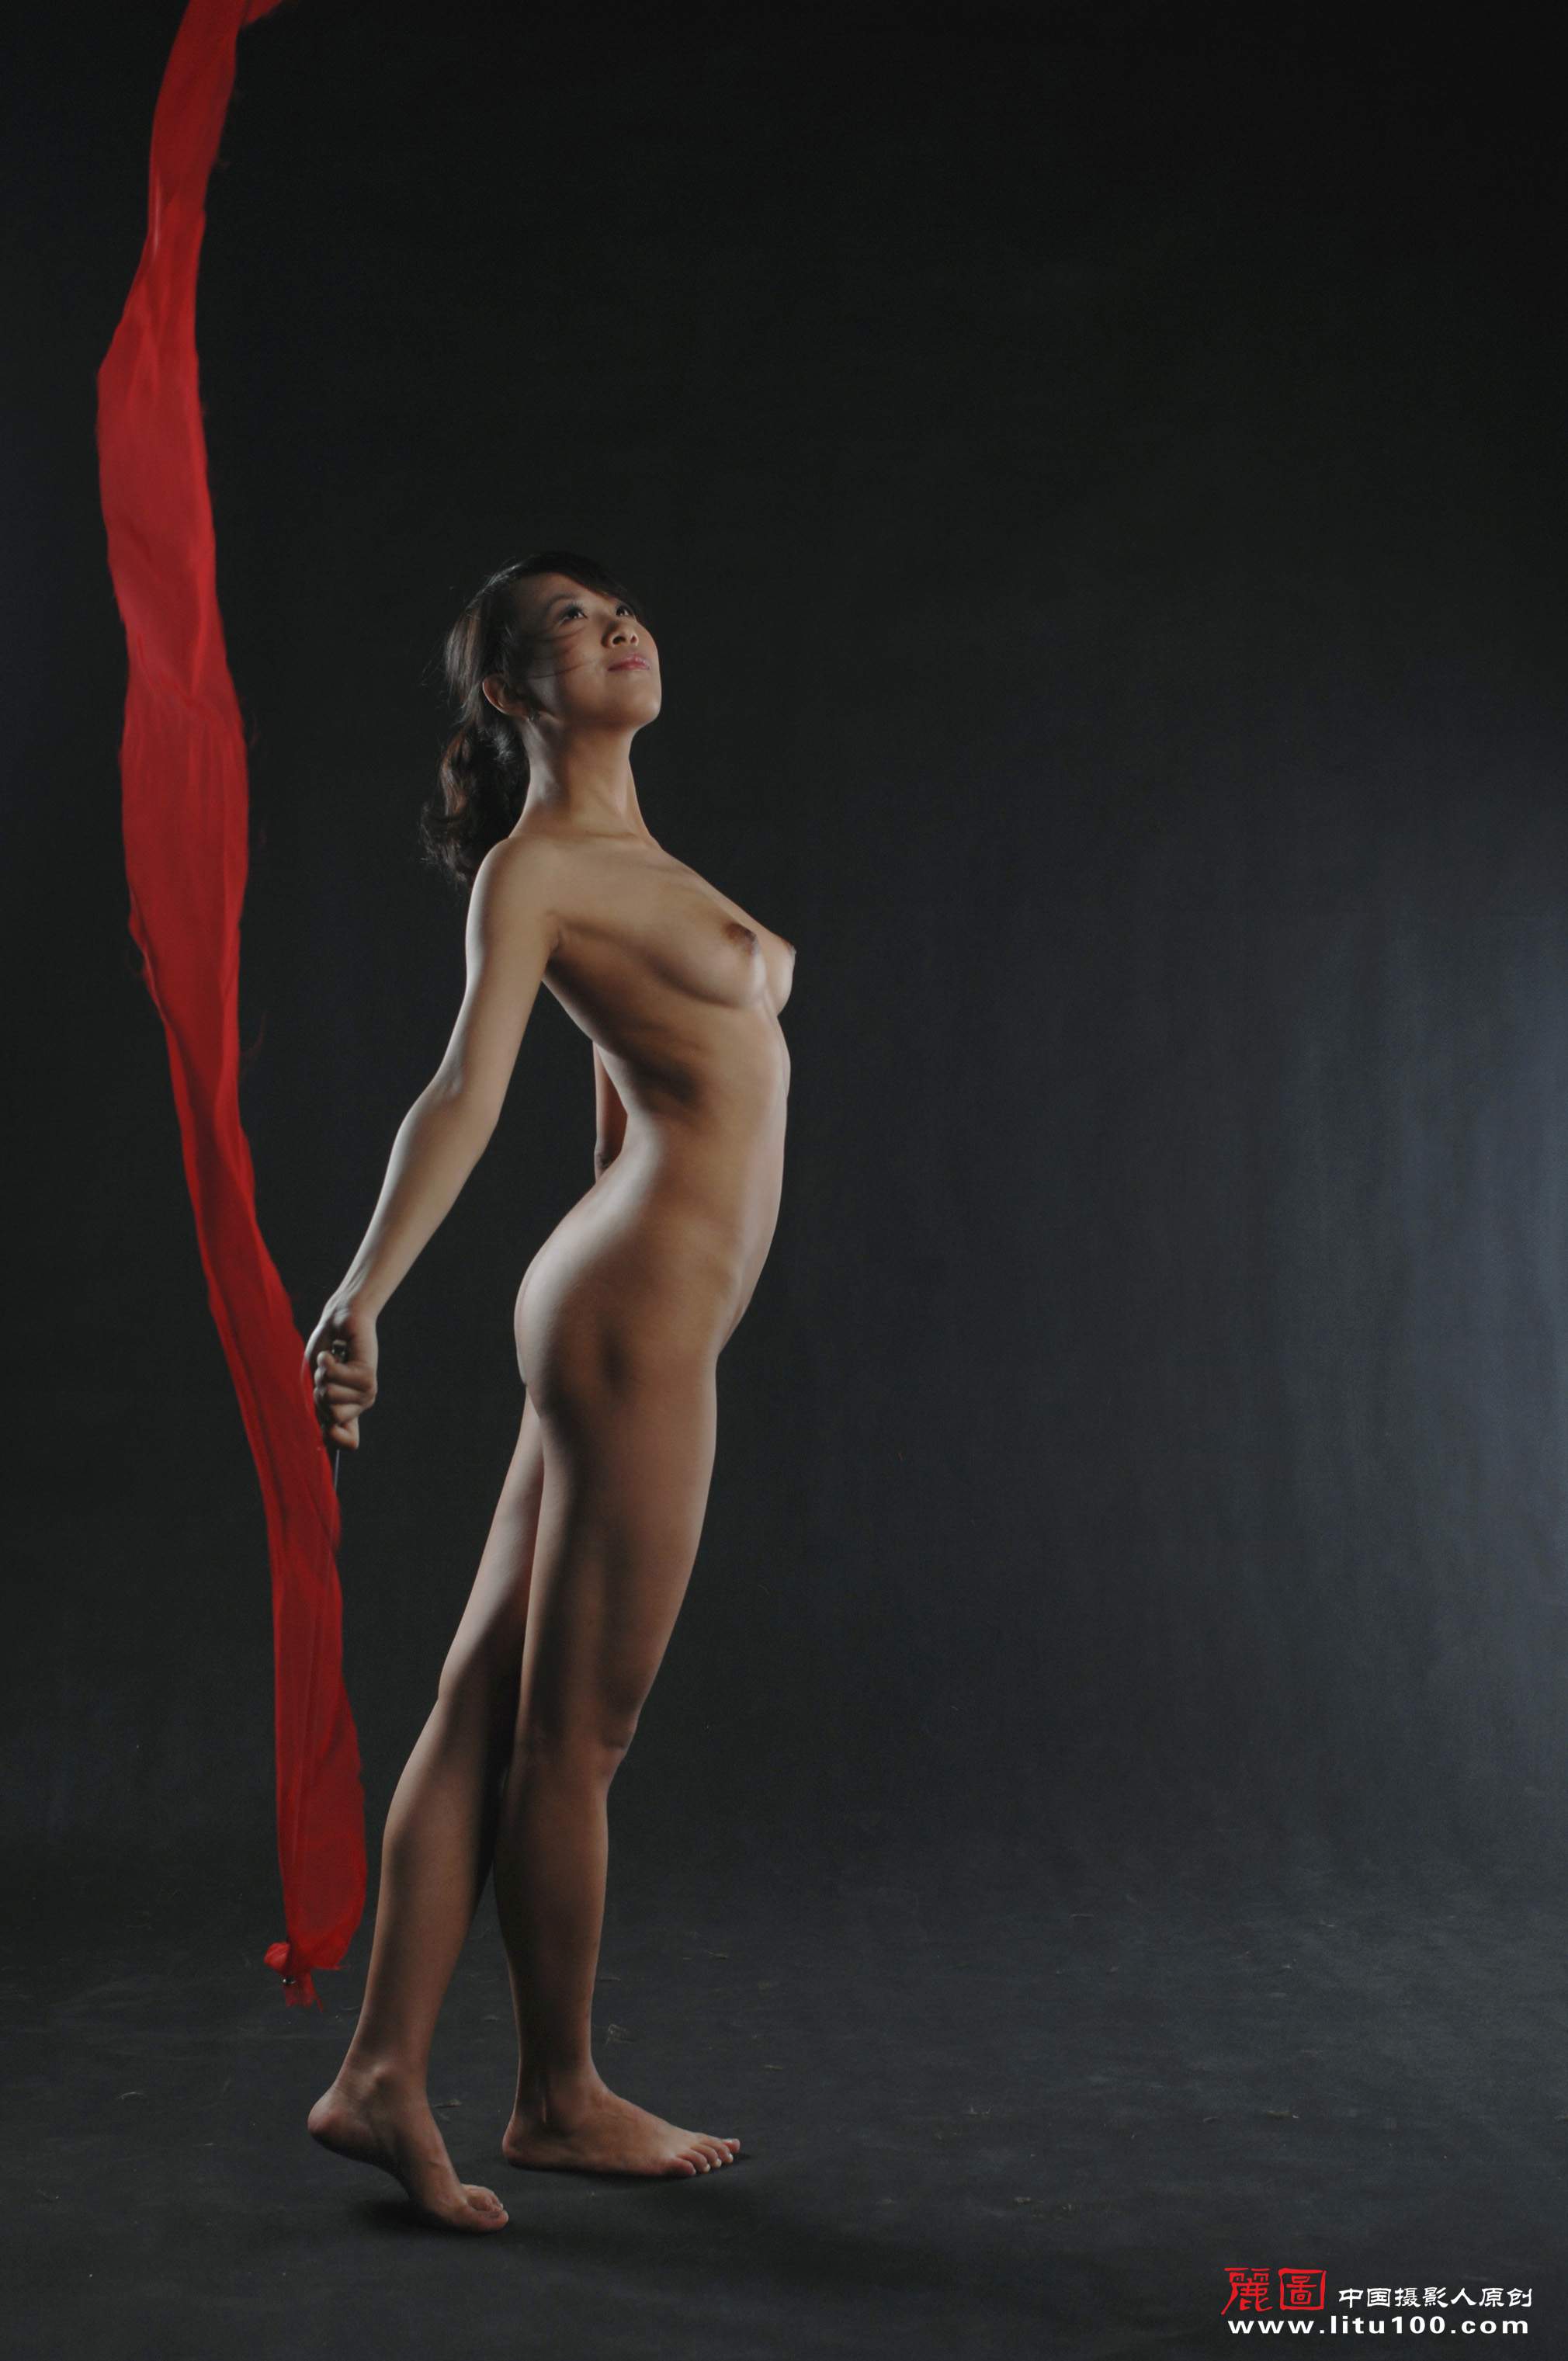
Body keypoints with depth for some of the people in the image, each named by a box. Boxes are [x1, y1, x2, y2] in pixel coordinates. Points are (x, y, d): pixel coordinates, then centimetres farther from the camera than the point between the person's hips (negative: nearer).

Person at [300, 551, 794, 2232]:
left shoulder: (630, 854, 20)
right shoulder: (532, 864, -7)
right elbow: (466, 1092, -20)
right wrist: (358, 1305, -30)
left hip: (643, 1305, 9)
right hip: (635, 1308, -9)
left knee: (491, 1703, 8)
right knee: (574, 1730, 3)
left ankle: (381, 2077, 14)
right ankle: (561, 2101, 17)